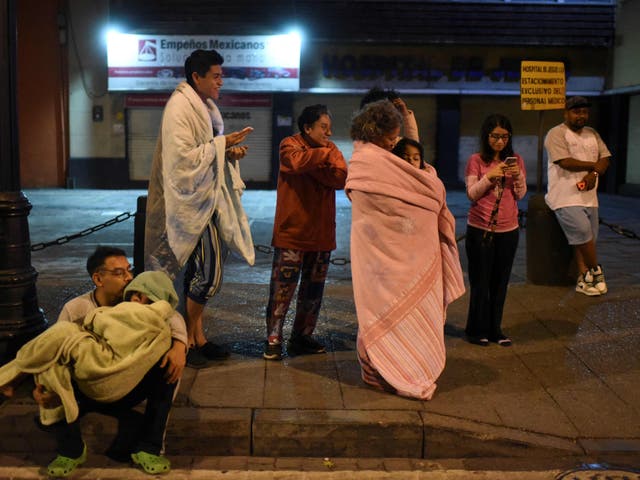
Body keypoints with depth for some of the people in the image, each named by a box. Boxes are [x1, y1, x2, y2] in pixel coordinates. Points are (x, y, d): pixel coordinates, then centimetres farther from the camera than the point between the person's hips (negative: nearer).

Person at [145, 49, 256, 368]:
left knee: (201, 269, 13)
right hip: (192, 201, -9)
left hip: (209, 198, 9)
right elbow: (184, 158, -22)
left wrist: (230, 152, 2)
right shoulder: (179, 108, -14)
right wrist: (222, 144, -19)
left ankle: (196, 335, 22)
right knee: (207, 271, -9)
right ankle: (188, 339, 6)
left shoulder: (206, 107, 14)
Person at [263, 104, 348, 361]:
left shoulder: (330, 149, 11)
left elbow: (341, 177, -7)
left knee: (313, 290, 12)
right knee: (282, 289, -5)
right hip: (292, 232, -6)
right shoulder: (290, 144, -3)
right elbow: (296, 160, -28)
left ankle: (302, 337, 25)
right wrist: (325, 155, -18)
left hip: (322, 233, 6)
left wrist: (312, 166, -17)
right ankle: (273, 340, 5)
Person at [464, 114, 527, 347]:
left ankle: (495, 329, 20)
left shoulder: (515, 160, 6)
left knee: (500, 282, 9)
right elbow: (472, 194, -7)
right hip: (480, 229, -3)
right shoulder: (476, 160, -3)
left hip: (508, 230, 3)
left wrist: (518, 176, -13)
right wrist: (489, 177, -21)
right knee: (480, 282, 2)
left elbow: (520, 195, 5)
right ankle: (477, 330, 15)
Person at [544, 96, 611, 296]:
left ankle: (583, 279, 8)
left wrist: (593, 174, -11)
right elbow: (565, 162, -18)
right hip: (565, 198, -7)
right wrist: (594, 165, -7)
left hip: (588, 196, 7)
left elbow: (605, 158, 10)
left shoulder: (592, 134, 17)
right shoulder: (556, 134, -6)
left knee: (585, 239, 4)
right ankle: (595, 271, 1)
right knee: (583, 232, -17)